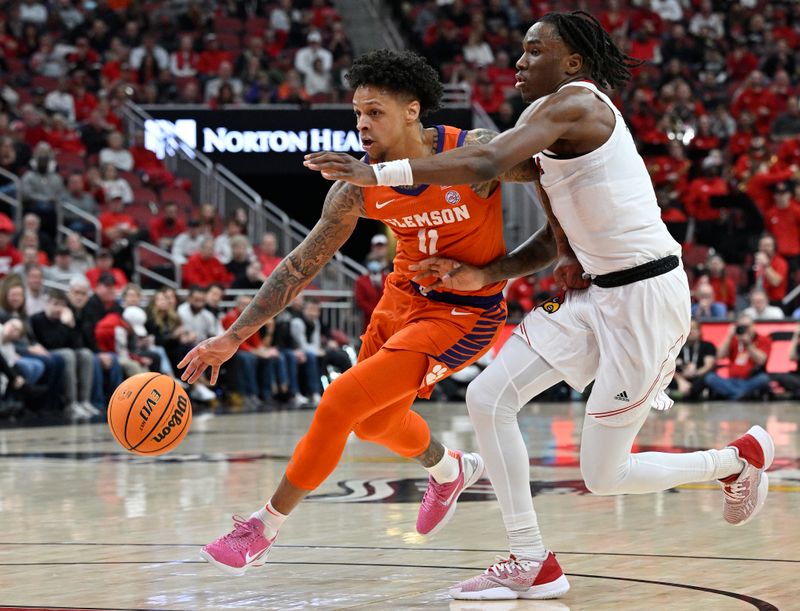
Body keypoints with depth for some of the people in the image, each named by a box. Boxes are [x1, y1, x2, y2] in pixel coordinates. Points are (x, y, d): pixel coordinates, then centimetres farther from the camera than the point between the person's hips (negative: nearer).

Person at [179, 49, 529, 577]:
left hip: (465, 312, -6)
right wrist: (232, 338, -9)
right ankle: (451, 471, 57)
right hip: (403, 296, 6)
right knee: (375, 423, 23)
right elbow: (301, 266, -5)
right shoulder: (358, 187, -11)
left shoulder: (475, 154, -24)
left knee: (341, 402, -17)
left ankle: (265, 529, -2)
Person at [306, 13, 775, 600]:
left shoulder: (572, 104, -16)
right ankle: (532, 564, 5)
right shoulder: (556, 132, 15)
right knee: (488, 398, -2)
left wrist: (378, 173, -33)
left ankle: (740, 458, 22)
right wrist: (485, 275, 5)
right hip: (594, 289, 10)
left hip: (644, 296, -10)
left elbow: (486, 163, -31)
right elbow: (558, 241, 18)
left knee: (604, 475, -1)